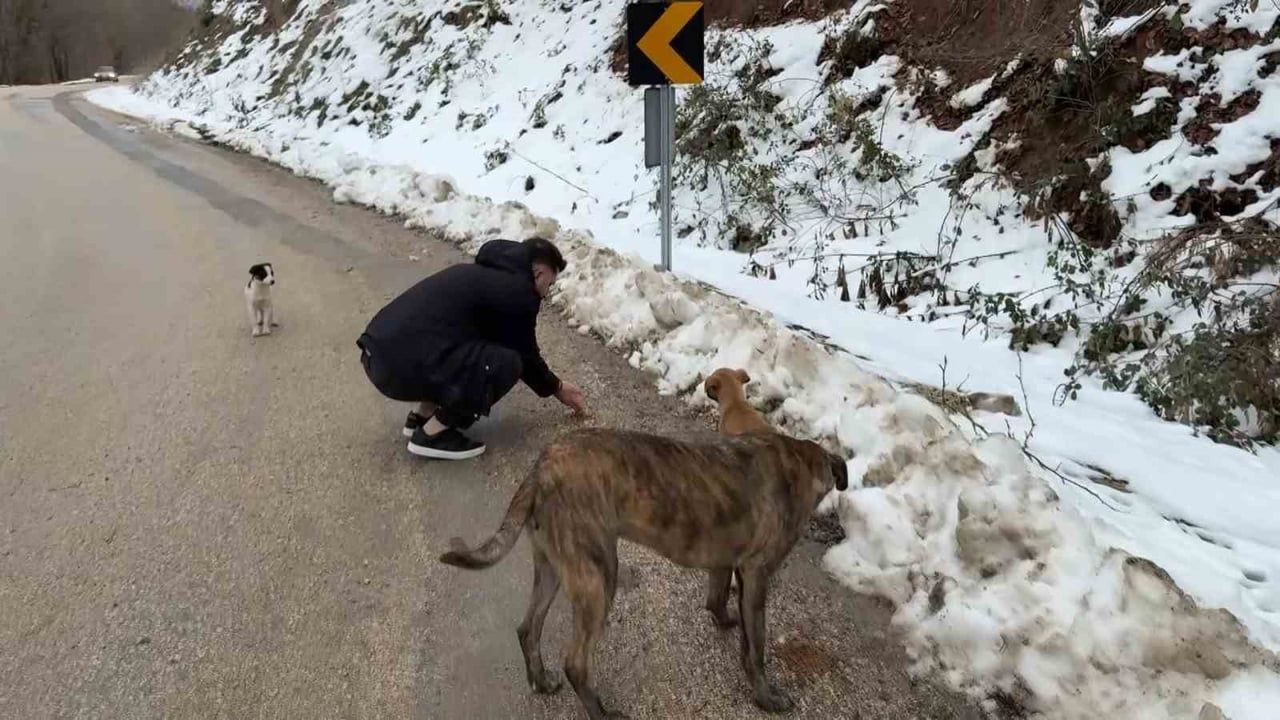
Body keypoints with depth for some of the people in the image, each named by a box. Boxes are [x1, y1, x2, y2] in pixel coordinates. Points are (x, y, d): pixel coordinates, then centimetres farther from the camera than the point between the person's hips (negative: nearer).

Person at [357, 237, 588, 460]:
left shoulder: (486, 273, 23)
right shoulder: (518, 292, -6)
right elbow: (524, 354, 6)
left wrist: (552, 384, 39)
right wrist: (556, 388, 24)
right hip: (401, 364, -10)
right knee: (506, 363, -9)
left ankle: (422, 416, 20)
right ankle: (432, 434, -1)